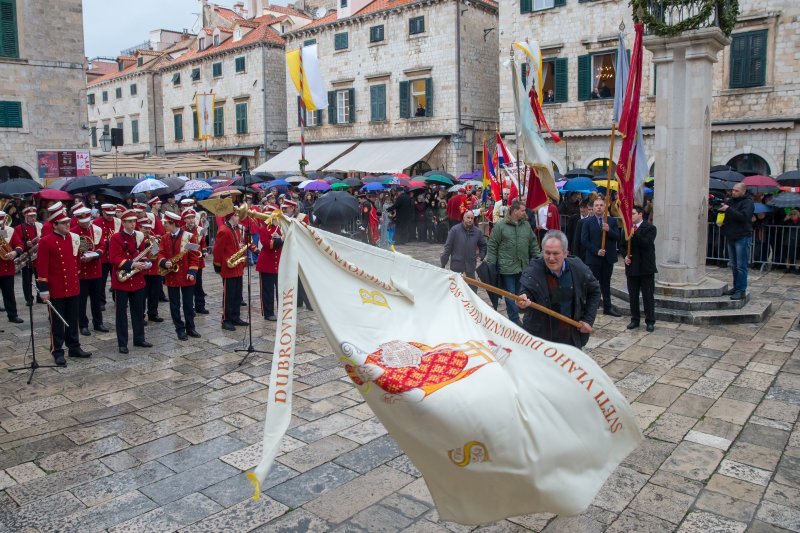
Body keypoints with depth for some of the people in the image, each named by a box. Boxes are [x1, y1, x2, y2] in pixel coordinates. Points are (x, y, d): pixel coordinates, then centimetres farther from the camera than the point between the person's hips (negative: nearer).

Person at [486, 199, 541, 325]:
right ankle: (515, 321, 2)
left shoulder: (526, 225, 9)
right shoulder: (500, 226, -6)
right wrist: (490, 265, -7)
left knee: (518, 295, 12)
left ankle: (514, 319, 23)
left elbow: (533, 244, 15)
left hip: (523, 267, 5)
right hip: (507, 267, -5)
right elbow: (492, 246, -4)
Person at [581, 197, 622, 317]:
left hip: (608, 257, 3)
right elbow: (584, 240, -7)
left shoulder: (612, 221, 6)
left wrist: (609, 230, -19)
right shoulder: (588, 222, -1)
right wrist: (596, 251, -15)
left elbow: (617, 237, -2)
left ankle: (608, 307, 23)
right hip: (593, 258, -3)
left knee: (606, 283, 14)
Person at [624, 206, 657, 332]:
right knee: (632, 296, 10)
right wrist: (625, 256, -1)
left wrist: (634, 234, -28)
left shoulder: (650, 228, -6)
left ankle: (650, 321, 10)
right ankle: (635, 319, 20)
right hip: (632, 267, 5)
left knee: (648, 296, 2)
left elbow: (647, 244, -20)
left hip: (646, 268, -5)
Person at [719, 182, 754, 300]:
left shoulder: (748, 202, -8)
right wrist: (720, 208, -2)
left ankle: (741, 291, -5)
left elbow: (744, 216, -23)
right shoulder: (731, 201, 13)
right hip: (731, 237, 8)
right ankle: (736, 288, 21)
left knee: (741, 266, -7)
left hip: (742, 238, -8)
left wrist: (728, 209, -24)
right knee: (734, 265, 13)